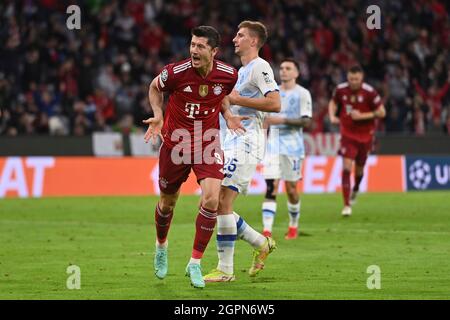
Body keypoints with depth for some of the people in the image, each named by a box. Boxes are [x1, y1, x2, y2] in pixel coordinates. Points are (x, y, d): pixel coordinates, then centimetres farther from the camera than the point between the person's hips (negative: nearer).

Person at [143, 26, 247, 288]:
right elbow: (155, 88, 4)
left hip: (208, 143, 1)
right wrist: (158, 115, -10)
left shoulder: (228, 74, -11)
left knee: (211, 199, -19)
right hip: (176, 143, -1)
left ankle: (195, 264, -6)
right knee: (168, 202, 13)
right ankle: (161, 246, 47)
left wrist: (228, 115, -3)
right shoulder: (176, 72, -19)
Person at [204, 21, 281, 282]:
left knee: (222, 201, -16)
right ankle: (261, 243, 18)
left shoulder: (259, 67, -7)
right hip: (232, 143, 10)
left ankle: (225, 270, -13)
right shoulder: (242, 71, 23)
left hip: (246, 142, -10)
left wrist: (238, 99, -16)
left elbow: (275, 104, -19)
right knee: (215, 202, 5)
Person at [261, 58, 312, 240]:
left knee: (291, 189, 4)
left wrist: (283, 120, -20)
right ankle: (267, 231, -18)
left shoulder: (302, 94, -2)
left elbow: (306, 122, -11)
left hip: (292, 147, -3)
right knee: (271, 187, -10)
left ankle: (293, 226, 27)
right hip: (273, 145, 3)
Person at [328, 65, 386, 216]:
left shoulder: (369, 92, -15)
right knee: (346, 167, -15)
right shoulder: (340, 90, -7)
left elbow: (382, 112, -10)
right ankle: (347, 205, -13)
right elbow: (333, 102, 14)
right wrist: (332, 116, -6)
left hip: (365, 135, 0)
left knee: (359, 168, 14)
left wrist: (362, 116, -21)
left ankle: (356, 189, 50)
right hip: (347, 134, 0)